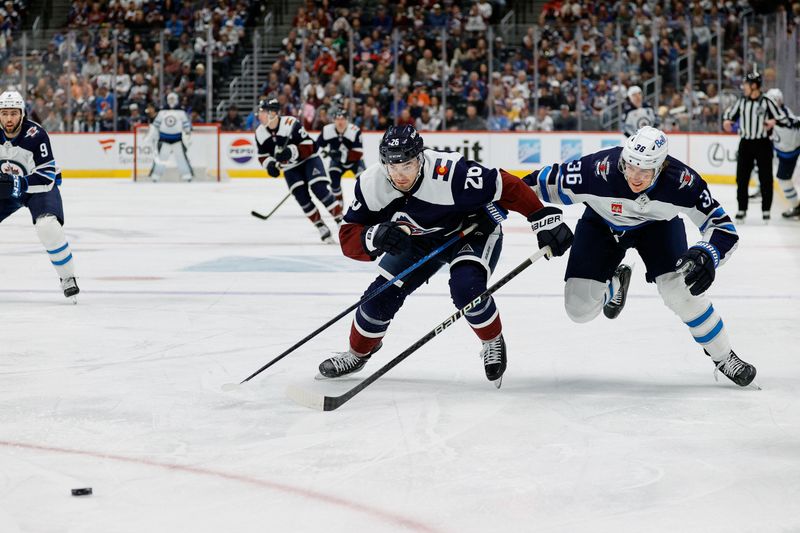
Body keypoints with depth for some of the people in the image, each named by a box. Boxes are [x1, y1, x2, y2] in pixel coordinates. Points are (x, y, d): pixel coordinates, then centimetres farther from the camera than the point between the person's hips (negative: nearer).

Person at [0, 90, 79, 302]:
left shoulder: (36, 135, -27)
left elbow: (46, 176, -28)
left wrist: (18, 184, -41)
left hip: (40, 187, -5)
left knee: (48, 227, -30)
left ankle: (68, 278, -13)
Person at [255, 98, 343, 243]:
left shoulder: (291, 124, -27)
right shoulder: (260, 132, -8)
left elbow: (308, 147, -25)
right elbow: (262, 156, 4)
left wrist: (291, 152, -40)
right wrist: (269, 164, -17)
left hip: (309, 159, -5)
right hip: (290, 168, 5)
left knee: (320, 189, -20)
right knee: (302, 197, -9)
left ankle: (341, 220, -10)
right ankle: (321, 227, 1)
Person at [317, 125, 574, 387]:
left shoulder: (450, 173, -39)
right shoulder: (371, 185, -25)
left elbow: (506, 187, -33)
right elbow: (349, 237, -21)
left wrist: (545, 219, -34)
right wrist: (375, 237, -43)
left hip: (473, 230, -4)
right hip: (419, 239, 4)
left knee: (466, 287, -30)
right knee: (382, 294, -4)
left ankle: (493, 343, 0)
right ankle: (357, 354, 25)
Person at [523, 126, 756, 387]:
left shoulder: (682, 181, -35)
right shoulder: (597, 170, -39)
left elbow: (723, 227, -28)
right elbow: (547, 182, -24)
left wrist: (707, 255, -47)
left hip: (657, 225, 0)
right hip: (602, 225, 1)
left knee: (680, 289, -20)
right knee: (579, 309, -7)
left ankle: (724, 358, 2)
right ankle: (614, 285, 30)